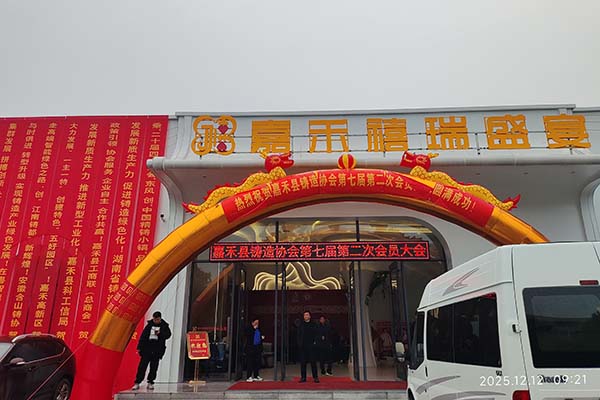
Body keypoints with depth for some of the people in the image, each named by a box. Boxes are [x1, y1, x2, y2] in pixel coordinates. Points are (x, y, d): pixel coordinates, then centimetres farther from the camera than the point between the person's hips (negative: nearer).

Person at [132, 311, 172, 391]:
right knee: (142, 366, -1)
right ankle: (137, 383, 6)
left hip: (157, 350, -1)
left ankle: (150, 383, 13)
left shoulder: (164, 326, 4)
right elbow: (143, 336, 8)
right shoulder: (149, 325, 8)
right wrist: (139, 347, 4)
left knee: (154, 367, 3)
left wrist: (160, 333, -25)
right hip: (147, 349, 1)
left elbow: (168, 334, -8)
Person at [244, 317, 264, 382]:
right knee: (250, 363, -5)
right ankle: (249, 377, -1)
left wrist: (262, 337, 8)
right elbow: (246, 334, -18)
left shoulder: (258, 329, 19)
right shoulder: (249, 328, 0)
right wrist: (254, 328, -17)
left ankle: (256, 376, 16)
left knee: (257, 363, 7)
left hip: (258, 348, 6)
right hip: (250, 348, -6)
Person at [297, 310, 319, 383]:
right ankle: (303, 377, 12)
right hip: (302, 346, 2)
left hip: (311, 346, -2)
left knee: (313, 361, -3)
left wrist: (314, 342, -5)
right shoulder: (301, 325, 10)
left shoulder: (313, 325, 6)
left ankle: (315, 377, 3)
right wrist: (299, 343, 0)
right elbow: (298, 335, 11)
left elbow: (316, 334, 6)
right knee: (303, 362, 4)